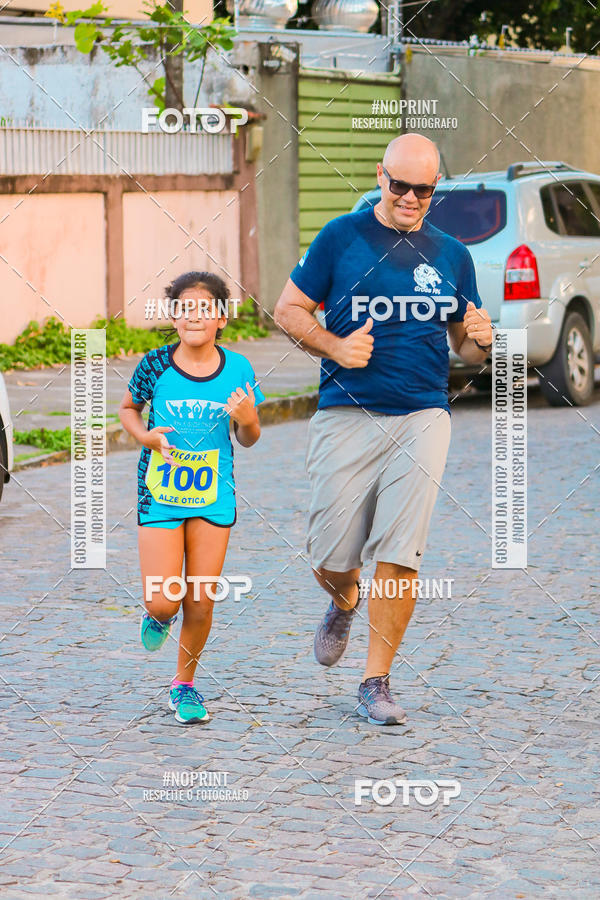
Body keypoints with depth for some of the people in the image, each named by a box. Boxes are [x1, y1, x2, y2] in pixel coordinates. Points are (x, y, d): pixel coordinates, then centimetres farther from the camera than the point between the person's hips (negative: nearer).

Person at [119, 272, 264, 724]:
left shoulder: (237, 369, -4)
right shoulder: (156, 365, -8)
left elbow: (248, 440, 7)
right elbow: (128, 407, 11)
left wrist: (247, 420, -15)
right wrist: (145, 435, -9)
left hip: (213, 496, 1)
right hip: (160, 493, -1)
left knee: (200, 603, 2)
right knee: (163, 601, -7)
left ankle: (184, 684, 25)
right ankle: (158, 614, 32)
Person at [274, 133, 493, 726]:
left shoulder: (452, 255, 11)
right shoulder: (341, 238, 2)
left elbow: (464, 345, 19)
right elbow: (288, 310, 6)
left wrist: (480, 340, -5)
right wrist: (334, 347, -11)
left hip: (422, 417, 1)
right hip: (346, 416, -1)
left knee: (399, 557, -8)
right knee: (331, 559, 2)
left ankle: (376, 681, 5)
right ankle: (344, 604, 39)